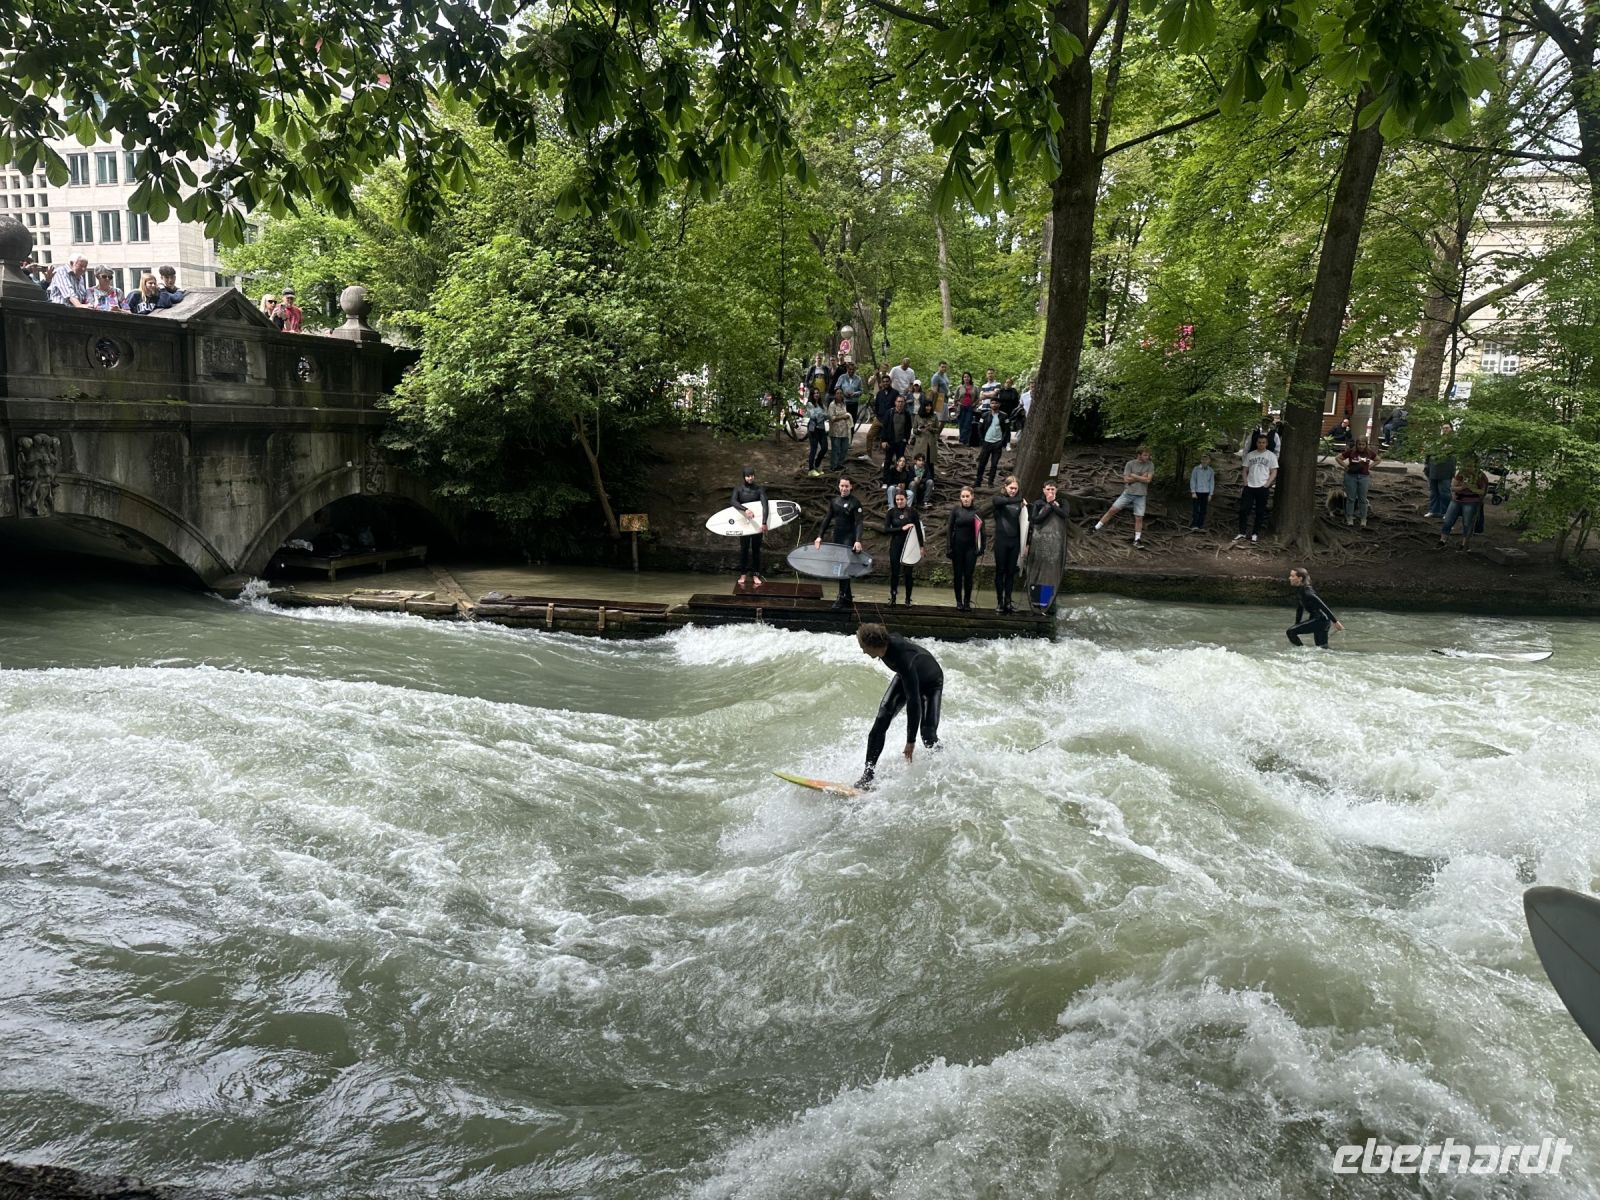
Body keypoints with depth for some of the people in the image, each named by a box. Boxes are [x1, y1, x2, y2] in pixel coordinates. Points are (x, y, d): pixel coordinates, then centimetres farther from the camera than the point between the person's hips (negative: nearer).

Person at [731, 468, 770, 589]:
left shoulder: (759, 489, -6)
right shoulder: (739, 489, -4)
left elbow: (765, 505, -16)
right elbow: (733, 501, -23)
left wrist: (764, 522, -29)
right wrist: (745, 509, -39)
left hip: (757, 522, 0)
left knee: (756, 549, 5)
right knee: (744, 549, 4)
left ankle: (756, 575, 11)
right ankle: (742, 575, 12)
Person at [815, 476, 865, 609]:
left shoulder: (855, 503, -7)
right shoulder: (835, 501, 9)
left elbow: (858, 523, -14)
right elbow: (827, 519, 11)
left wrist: (858, 541, -26)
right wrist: (820, 536, 3)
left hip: (849, 538, -6)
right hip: (836, 538, 6)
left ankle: (842, 598, -10)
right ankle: (848, 597, 16)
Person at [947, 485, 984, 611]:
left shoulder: (976, 512, 1)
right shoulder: (956, 510, 0)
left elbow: (981, 530, 1)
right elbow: (950, 528, 0)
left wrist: (981, 547, -7)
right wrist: (949, 547, -6)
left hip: (971, 547, 0)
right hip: (957, 547, 0)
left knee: (969, 575, 1)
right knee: (958, 575, 6)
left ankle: (967, 602, 8)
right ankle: (959, 601, 14)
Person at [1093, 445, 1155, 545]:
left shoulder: (1150, 465, 0)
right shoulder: (1130, 464, -4)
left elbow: (1148, 480, -10)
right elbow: (1126, 479, -10)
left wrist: (1134, 476, -10)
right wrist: (1141, 477, -11)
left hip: (1140, 495, 1)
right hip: (1128, 493, -1)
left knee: (1139, 518, -1)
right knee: (1112, 510, -4)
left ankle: (1137, 540, 9)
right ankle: (1096, 528, 3)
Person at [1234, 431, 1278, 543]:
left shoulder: (1271, 456, 1)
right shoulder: (1250, 455, 9)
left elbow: (1274, 473, -1)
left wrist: (1267, 484, -11)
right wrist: (1245, 483, -1)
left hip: (1262, 488, -2)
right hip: (1249, 487, 2)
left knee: (1260, 512, 4)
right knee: (1243, 509, -5)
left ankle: (1255, 534, 12)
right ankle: (1241, 533, 1)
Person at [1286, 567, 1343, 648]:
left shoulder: (1307, 593, -21)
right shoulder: (1299, 592, 8)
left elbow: (1323, 606, -23)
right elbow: (1299, 610, 17)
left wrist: (1335, 622, -23)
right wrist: (1296, 626, 17)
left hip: (1321, 620, -10)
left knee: (1290, 632, -18)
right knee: (1322, 647, 16)